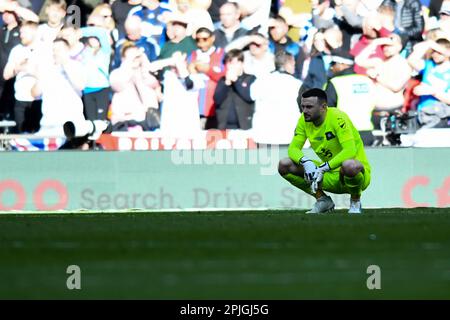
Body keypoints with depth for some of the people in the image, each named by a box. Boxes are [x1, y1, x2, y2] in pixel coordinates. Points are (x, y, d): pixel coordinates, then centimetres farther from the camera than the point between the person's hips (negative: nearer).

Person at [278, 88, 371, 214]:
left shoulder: (337, 118, -21)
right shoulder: (304, 121, -1)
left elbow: (350, 151, -31)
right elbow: (293, 148, -3)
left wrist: (324, 168, -38)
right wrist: (306, 162, -26)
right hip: (331, 178, 6)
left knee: (349, 165, -44)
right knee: (284, 165, -9)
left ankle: (356, 203, -10)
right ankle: (323, 200, 6)